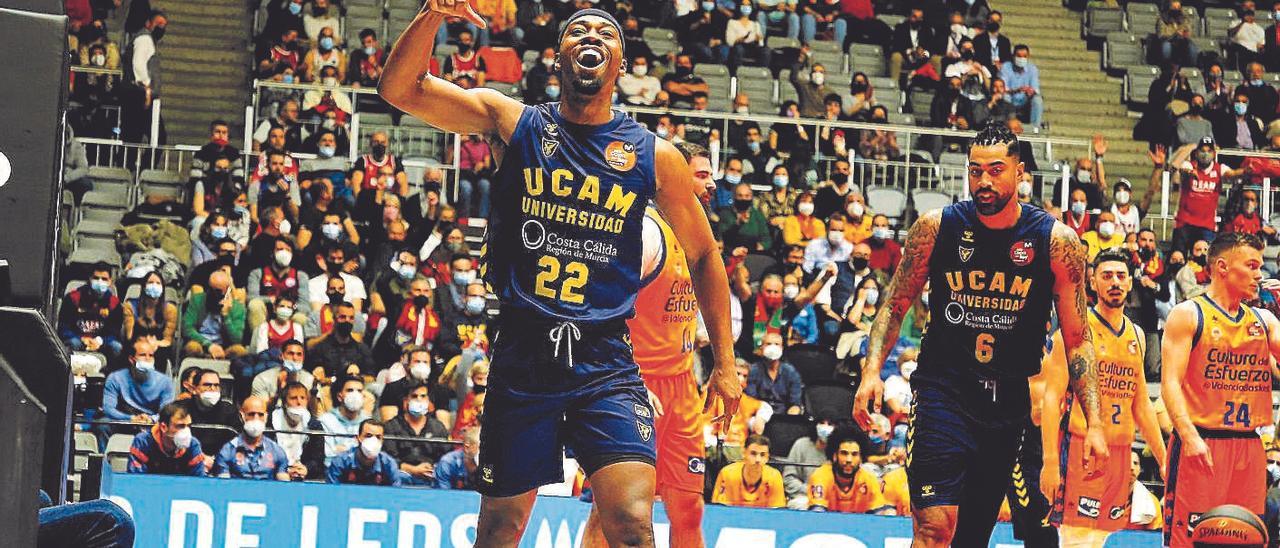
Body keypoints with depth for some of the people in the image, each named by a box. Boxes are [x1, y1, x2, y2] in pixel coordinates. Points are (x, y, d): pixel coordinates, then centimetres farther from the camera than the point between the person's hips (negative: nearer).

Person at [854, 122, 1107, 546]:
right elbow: (896, 305, 9)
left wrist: (1093, 423, -3)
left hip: (1011, 403, 2)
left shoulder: (1057, 241, -2)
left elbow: (1076, 340, 3)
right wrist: (872, 370, -7)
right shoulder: (936, 227, -2)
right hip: (943, 392, -2)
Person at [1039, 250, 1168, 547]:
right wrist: (1050, 462, -18)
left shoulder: (1136, 336, 16)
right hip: (1081, 449, -6)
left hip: (1120, 453, 6)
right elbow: (1052, 397, -10)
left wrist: (1163, 459, 19)